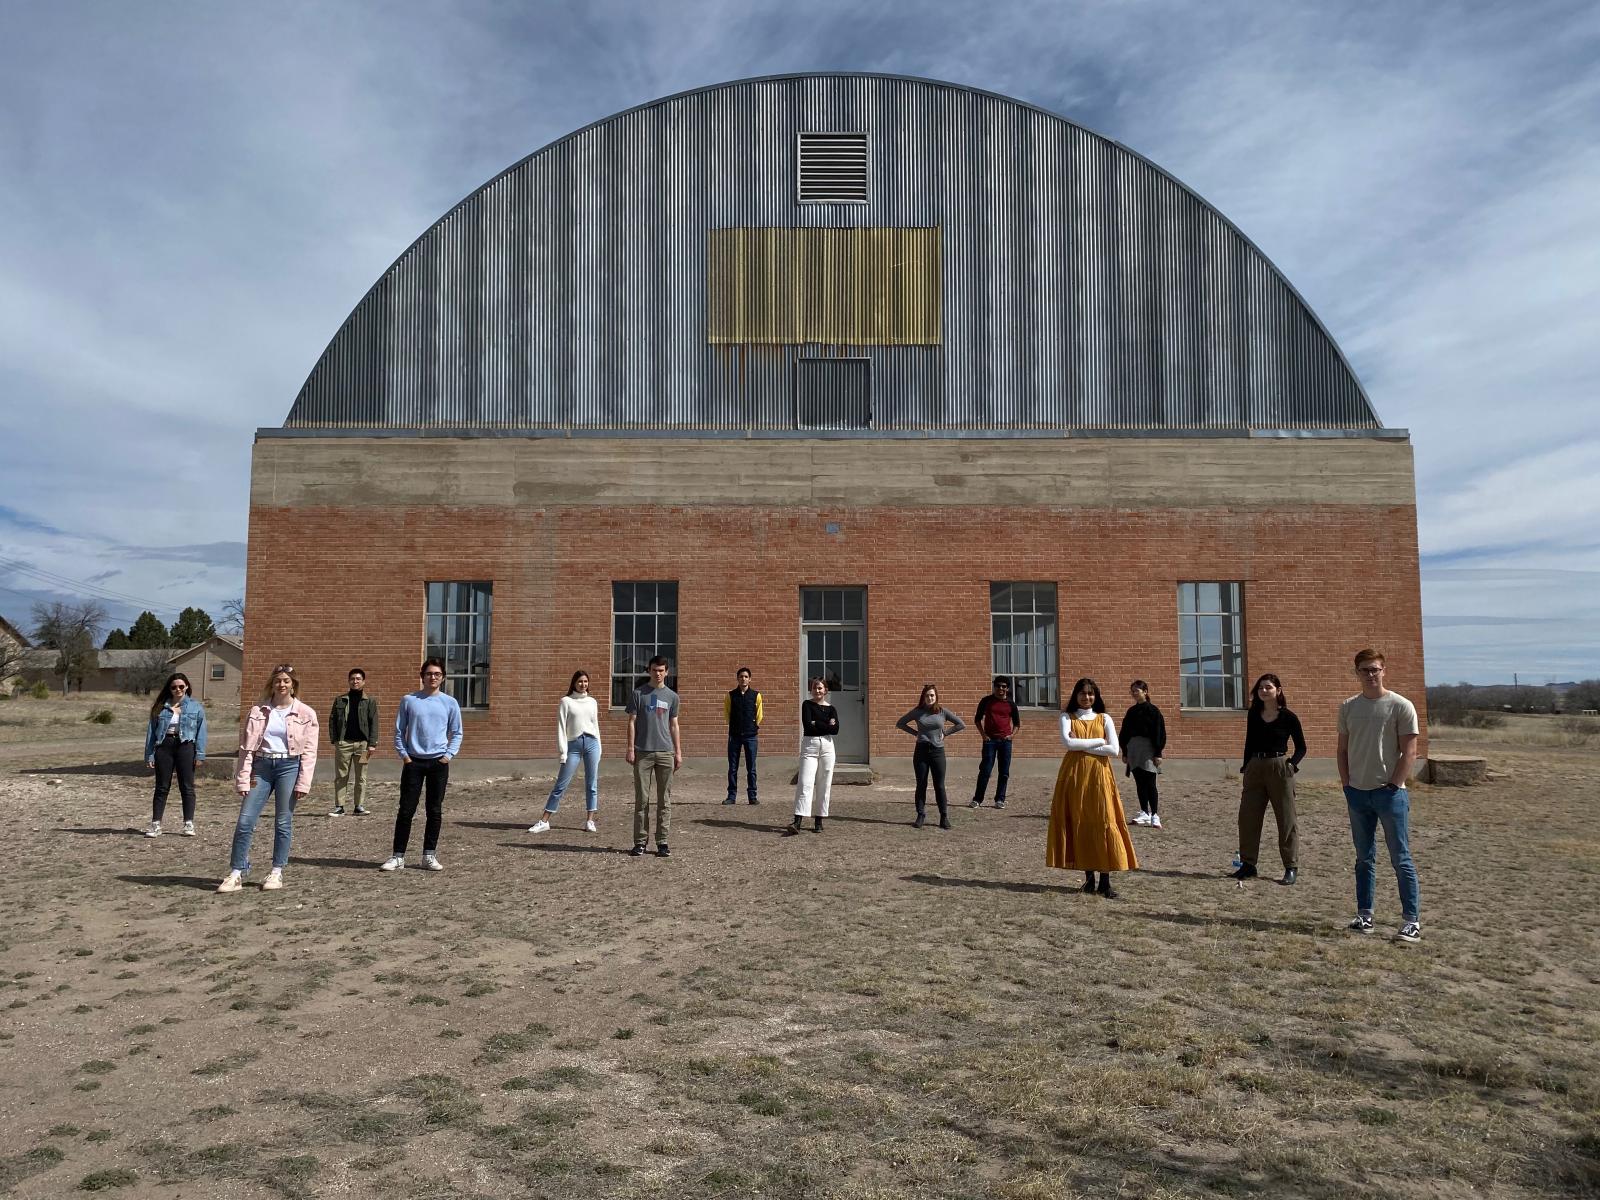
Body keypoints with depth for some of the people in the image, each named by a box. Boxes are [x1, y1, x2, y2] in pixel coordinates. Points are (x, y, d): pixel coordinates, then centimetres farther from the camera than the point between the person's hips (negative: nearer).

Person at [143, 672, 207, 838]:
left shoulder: (196, 707, 6)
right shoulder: (160, 707, 10)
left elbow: (201, 730, 2)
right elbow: (151, 731, 10)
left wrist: (200, 754, -5)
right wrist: (149, 755, 3)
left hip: (185, 746, -1)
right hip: (164, 746, 1)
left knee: (187, 787, 3)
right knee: (162, 787, 5)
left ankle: (189, 824, 8)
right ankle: (155, 824, 10)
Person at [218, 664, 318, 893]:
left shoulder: (305, 713, 2)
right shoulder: (258, 711, 7)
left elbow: (309, 751, -1)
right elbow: (246, 746, 5)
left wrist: (303, 783, -7)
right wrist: (243, 779, -2)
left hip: (289, 766, -2)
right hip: (261, 765, 2)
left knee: (283, 823, 3)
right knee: (245, 821, -3)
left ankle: (277, 872, 14)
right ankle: (236, 874, 5)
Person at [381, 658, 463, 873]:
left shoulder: (450, 702, 4)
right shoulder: (409, 701, 3)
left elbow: (457, 733, 10)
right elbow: (399, 731, 7)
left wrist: (449, 755, -2)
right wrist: (404, 755, -3)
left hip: (439, 762, 1)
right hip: (413, 761, -1)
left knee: (435, 811, 5)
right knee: (406, 810, -1)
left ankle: (429, 855, 13)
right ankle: (398, 856, 5)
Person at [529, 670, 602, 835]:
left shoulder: (592, 702, 12)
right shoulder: (566, 701, 2)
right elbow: (561, 727, -1)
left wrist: (598, 749, 10)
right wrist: (563, 751, -8)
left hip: (591, 743, 3)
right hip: (574, 744, -3)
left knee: (592, 784, 4)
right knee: (561, 784, -2)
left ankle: (590, 821, 11)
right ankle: (544, 821, 4)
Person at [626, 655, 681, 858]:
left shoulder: (672, 696, 10)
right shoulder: (638, 694, 3)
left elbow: (674, 726, 12)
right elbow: (632, 722, 2)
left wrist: (678, 752, 7)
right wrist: (630, 748, -6)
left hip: (665, 752, 2)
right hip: (642, 752, -2)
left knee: (664, 800, 3)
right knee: (641, 799, 2)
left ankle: (663, 842, 9)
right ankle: (640, 841, 10)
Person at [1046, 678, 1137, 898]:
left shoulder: (1104, 718, 9)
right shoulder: (1067, 717, 7)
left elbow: (1113, 750, -5)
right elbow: (1068, 743, -11)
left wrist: (1081, 745, -8)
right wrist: (1099, 741, -7)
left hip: (1099, 774, 0)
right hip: (1074, 774, 0)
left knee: (1103, 823, -6)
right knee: (1079, 823, -1)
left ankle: (1105, 880, -5)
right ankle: (1088, 876, 8)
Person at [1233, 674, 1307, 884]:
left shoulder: (1288, 717, -4)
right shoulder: (1253, 714, 7)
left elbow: (1301, 747, 3)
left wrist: (1292, 764, -12)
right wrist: (1246, 767, 10)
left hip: (1279, 768, -4)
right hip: (1255, 768, 4)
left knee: (1286, 820, 1)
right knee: (1247, 817, 5)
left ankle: (1291, 867, 10)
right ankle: (1248, 865, 15)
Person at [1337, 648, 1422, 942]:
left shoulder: (1401, 706, -6)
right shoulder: (1348, 707, 8)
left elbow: (1409, 752, -8)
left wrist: (1393, 786, -12)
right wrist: (1347, 785, 4)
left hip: (1390, 792, -5)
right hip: (1357, 793, 5)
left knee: (1401, 859, -2)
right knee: (1364, 858, 12)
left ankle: (1412, 920, 4)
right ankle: (1364, 915, 20)